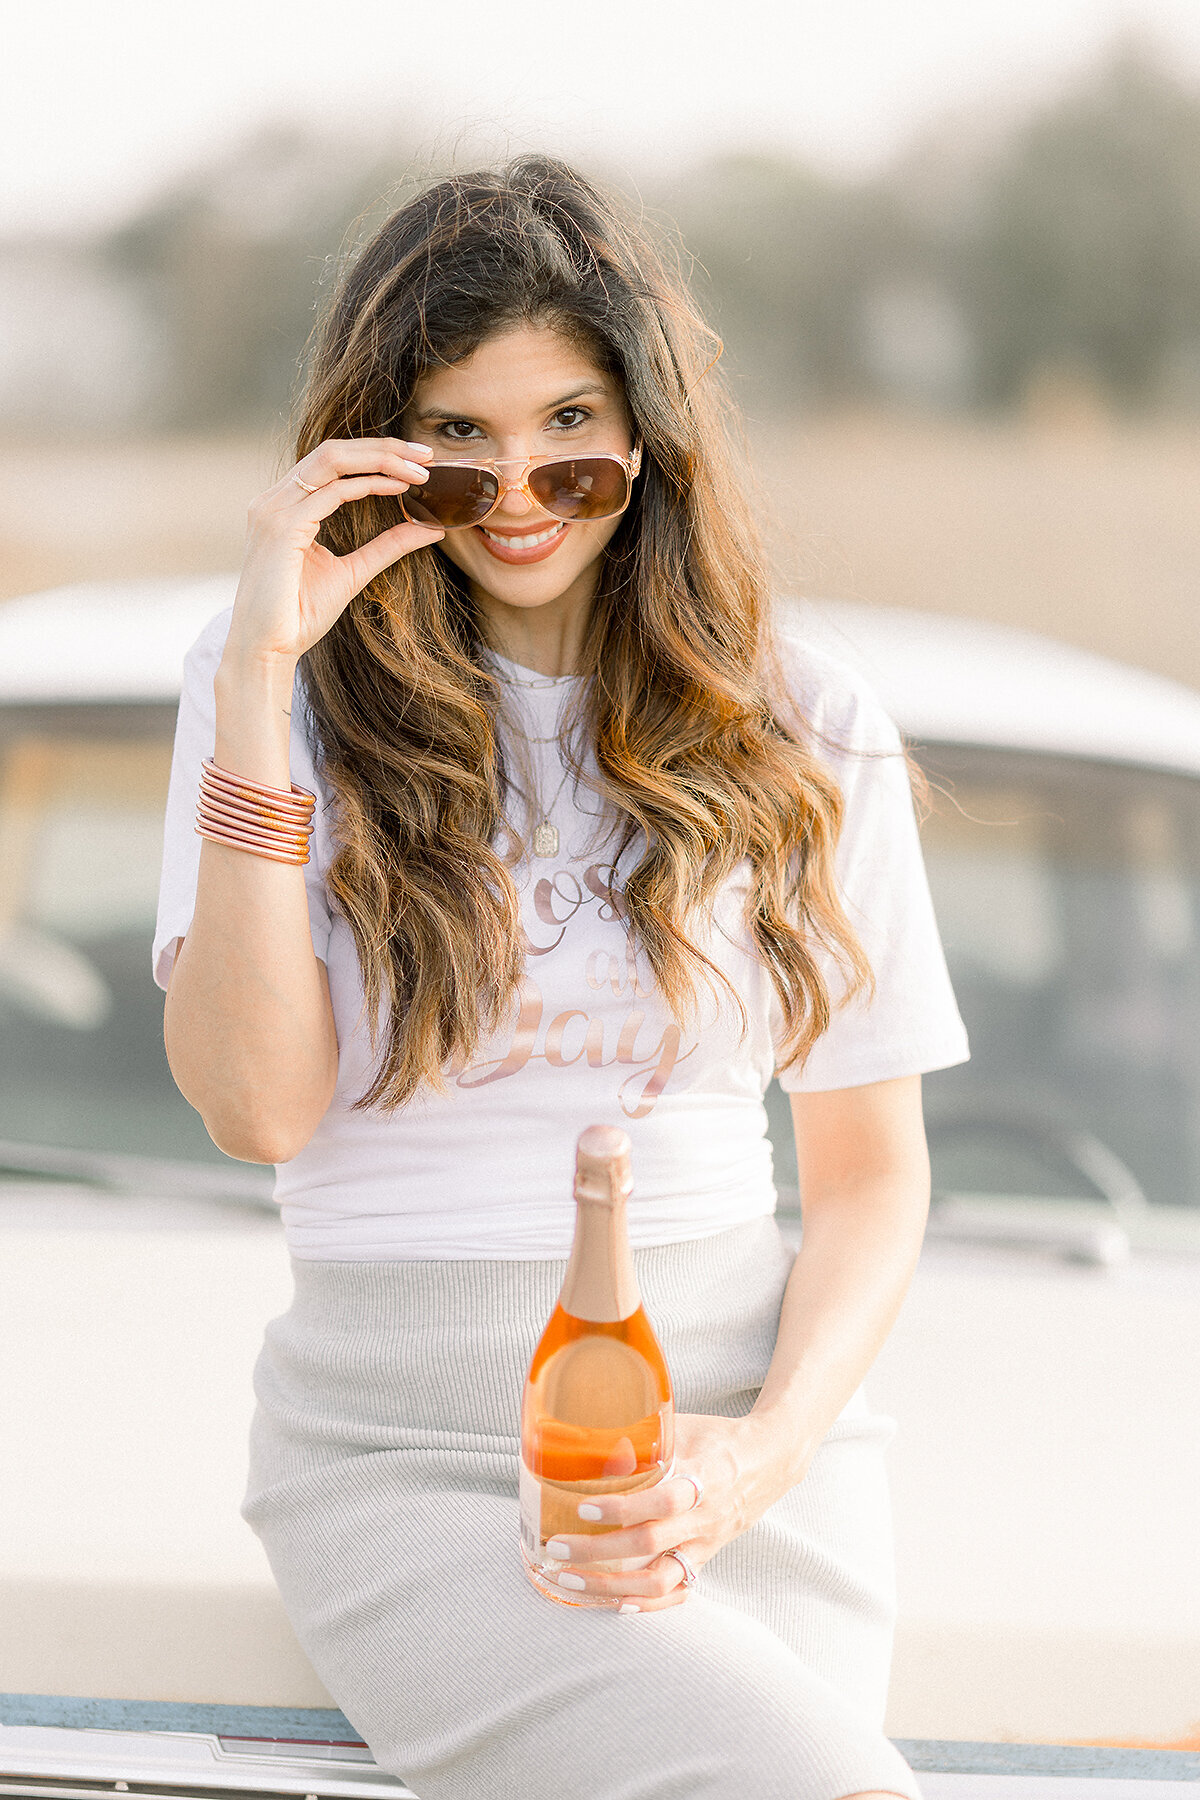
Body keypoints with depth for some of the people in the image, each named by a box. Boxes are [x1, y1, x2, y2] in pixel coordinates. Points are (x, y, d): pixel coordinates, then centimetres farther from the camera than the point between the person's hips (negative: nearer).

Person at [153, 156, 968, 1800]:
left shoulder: (807, 737, 9)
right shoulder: (294, 696, 5)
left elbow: (873, 1175, 12)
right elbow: (257, 1105, -9)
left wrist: (769, 1450, -7)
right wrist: (260, 672, -12)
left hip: (744, 1432, 2)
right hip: (406, 1458, -2)